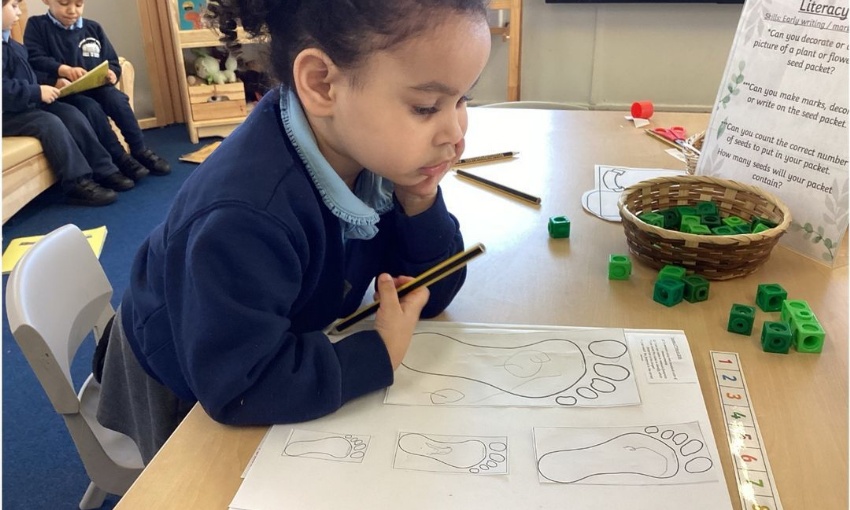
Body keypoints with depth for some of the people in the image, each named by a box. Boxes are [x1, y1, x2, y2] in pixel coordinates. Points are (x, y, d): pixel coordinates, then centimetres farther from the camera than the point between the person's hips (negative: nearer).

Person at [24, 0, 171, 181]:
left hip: (96, 86, 4)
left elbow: (112, 62, 13)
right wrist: (64, 70, -30)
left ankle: (140, 151, -17)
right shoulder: (37, 25, 3)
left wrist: (111, 73, -13)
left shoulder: (93, 28, 14)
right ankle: (120, 158, -25)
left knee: (117, 100, -27)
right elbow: (34, 59, -11)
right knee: (91, 108, -32)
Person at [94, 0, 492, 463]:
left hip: (284, 356, 5)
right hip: (182, 386, -5)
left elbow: (427, 294, -13)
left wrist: (420, 203, -30)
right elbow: (239, 388, -39)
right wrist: (380, 355, -32)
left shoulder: (377, 152, -21)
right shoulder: (245, 217, -43)